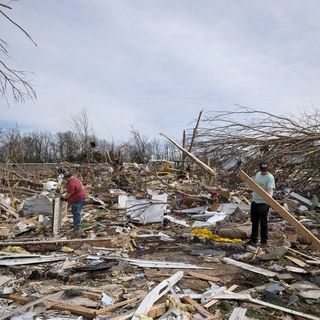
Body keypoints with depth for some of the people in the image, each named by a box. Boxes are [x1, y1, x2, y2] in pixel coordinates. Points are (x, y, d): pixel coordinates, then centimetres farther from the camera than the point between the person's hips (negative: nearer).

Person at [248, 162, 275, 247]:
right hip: (254, 201, 7)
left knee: (263, 222, -2)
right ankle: (253, 239, 27)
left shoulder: (270, 177, -14)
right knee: (254, 221, 15)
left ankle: (264, 240, 11)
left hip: (263, 202, -7)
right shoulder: (257, 174, 8)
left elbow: (270, 189, -26)